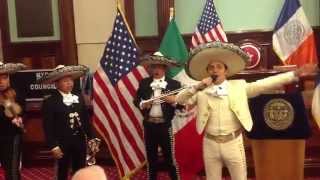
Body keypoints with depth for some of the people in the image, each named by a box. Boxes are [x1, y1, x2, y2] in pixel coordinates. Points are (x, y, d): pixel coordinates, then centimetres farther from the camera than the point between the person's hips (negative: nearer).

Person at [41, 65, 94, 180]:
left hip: (80, 141, 5)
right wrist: (53, 146, -16)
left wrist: (90, 138, 7)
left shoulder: (79, 98, 6)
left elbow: (86, 119, 10)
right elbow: (48, 127, -12)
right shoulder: (49, 102, -9)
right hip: (62, 143, -4)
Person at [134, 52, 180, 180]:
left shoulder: (174, 84, -1)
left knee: (170, 156, 4)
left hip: (166, 125, -3)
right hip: (149, 124, 3)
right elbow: (136, 100, 10)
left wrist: (173, 101, -21)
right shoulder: (144, 83, 7)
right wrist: (143, 104, -10)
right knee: (151, 156, 14)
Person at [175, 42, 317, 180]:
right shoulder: (202, 92, 1)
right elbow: (179, 100, -2)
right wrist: (197, 87, -16)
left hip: (233, 143, -1)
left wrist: (295, 74, -9)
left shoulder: (238, 87, -1)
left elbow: (265, 84, -4)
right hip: (210, 144, 1)